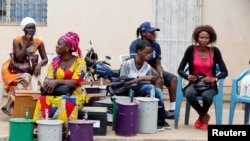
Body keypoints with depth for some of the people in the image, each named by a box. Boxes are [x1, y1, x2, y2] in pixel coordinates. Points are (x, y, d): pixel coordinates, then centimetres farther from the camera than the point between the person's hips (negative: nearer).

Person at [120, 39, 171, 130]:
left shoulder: (148, 67, 2)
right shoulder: (127, 63, -12)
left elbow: (149, 83, 7)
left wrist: (151, 81, -17)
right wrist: (142, 78, -22)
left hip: (143, 91, 5)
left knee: (157, 90, -27)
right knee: (150, 87, -29)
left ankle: (160, 120, -16)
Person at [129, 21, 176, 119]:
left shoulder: (156, 45, 5)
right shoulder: (135, 44, -13)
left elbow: (158, 64, 6)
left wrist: (161, 73, -18)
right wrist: (157, 74, -28)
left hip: (153, 70, 7)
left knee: (173, 78, -13)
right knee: (158, 79, -33)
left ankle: (173, 109, -17)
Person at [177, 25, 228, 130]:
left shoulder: (215, 51, -4)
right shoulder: (191, 49, -6)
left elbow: (224, 72, -5)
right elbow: (180, 70, -5)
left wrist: (214, 78, -24)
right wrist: (187, 76, -27)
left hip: (210, 85, 0)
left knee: (207, 96, -36)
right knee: (189, 94, -36)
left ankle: (201, 117, -2)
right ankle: (204, 116, -7)